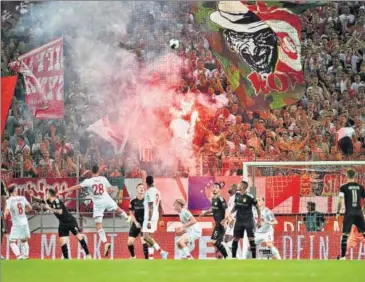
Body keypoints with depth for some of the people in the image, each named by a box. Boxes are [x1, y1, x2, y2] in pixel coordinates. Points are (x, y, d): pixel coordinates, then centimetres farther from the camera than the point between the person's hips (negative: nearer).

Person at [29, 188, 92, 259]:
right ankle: (66, 258, 1)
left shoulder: (56, 201, -20)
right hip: (63, 223, 8)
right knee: (62, 240, -1)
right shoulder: (49, 202, 4)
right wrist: (32, 196, -4)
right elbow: (39, 200, 12)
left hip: (70, 221, -8)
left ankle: (88, 254, -1)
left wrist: (49, 208, -26)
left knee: (79, 236, -6)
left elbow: (60, 212, -29)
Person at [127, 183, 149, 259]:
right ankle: (133, 256, 27)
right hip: (136, 223, 3)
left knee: (144, 241, -18)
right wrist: (136, 222, -8)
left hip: (144, 224, -3)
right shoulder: (133, 201, 1)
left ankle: (146, 258, -11)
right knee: (130, 242, 2)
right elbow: (131, 214, 5)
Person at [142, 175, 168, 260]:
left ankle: (162, 252, -21)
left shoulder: (149, 192, -16)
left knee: (146, 237, -15)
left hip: (149, 217, -9)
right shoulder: (157, 191, 12)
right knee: (149, 237, 11)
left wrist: (149, 221, -24)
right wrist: (160, 219, 26)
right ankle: (151, 257, 8)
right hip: (155, 217, 9)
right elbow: (160, 207, 18)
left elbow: (151, 207, -22)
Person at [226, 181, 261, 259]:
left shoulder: (250, 197, -15)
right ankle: (233, 257, 14)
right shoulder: (237, 195, 2)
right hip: (239, 220, 5)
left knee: (251, 239, -8)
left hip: (248, 221, -5)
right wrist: (230, 213, 0)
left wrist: (259, 221, -5)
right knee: (235, 239, 6)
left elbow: (258, 208, -5)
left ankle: (254, 257, -2)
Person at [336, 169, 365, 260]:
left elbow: (340, 201, -9)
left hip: (349, 213, -3)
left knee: (345, 234, -1)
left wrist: (338, 213, -1)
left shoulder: (344, 187, -2)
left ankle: (343, 256, -8)